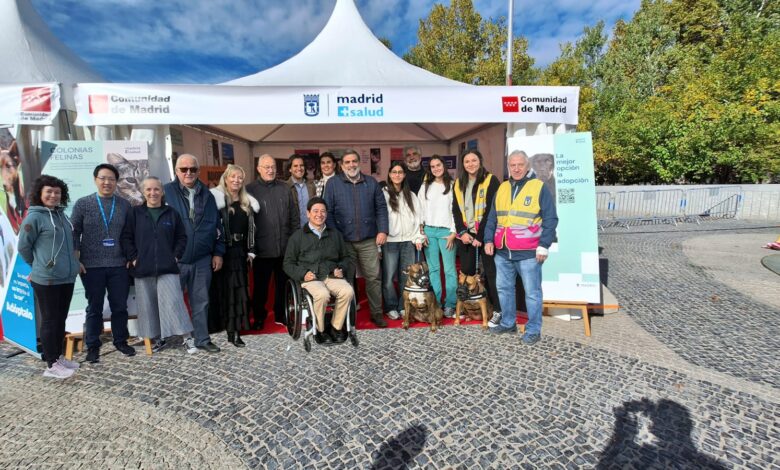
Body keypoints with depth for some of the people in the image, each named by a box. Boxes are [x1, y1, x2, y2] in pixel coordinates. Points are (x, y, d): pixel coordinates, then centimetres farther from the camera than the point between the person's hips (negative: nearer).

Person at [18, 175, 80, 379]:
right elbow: (23, 246, -5)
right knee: (49, 320, 2)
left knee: (61, 319, 14)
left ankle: (58, 356, 27)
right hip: (46, 279, -6)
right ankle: (51, 365, 11)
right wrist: (40, 265, 6)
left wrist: (70, 264, 15)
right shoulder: (34, 217, -10)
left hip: (67, 277, 6)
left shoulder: (60, 214, 9)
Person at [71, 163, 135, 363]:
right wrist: (76, 261, -4)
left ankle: (121, 341, 24)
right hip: (92, 266, -1)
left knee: (120, 306, 8)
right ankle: (93, 346, 21)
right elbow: (74, 233, 1)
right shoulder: (83, 204, 0)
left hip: (119, 265, 1)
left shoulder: (124, 205, 4)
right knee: (94, 308, 9)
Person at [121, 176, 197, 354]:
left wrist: (176, 255, 0)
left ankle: (187, 337, -1)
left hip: (167, 268, -1)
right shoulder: (135, 213, 5)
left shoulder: (171, 213, 6)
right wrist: (133, 257, -4)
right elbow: (126, 238, 4)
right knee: (149, 305, 7)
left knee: (173, 302, -6)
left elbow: (181, 237, 9)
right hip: (143, 268, 1)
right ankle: (159, 338, 20)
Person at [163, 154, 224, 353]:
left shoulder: (207, 195, 9)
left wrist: (218, 252, 6)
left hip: (202, 260, 3)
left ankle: (202, 338, 21)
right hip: (175, 259, -3)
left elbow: (216, 225, 10)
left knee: (201, 301, 10)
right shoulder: (166, 193, -3)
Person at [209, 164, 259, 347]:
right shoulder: (217, 199, -5)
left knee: (238, 290, 5)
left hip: (239, 252, 5)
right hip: (221, 251, -4)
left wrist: (250, 251, 9)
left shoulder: (248, 203, 11)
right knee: (221, 288, 1)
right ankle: (216, 325, 15)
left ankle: (234, 331, 11)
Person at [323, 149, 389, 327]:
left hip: (369, 240, 1)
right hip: (344, 241, -1)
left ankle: (377, 313, 17)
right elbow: (328, 211, -1)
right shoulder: (333, 183, 2)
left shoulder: (371, 182, 9)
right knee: (346, 278, 9)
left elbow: (381, 207, 9)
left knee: (373, 277, 3)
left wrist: (382, 230, -2)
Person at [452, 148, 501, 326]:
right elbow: (456, 210, 10)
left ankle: (498, 310, 8)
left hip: (485, 234, -4)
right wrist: (462, 232, -4)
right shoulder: (459, 183, 12)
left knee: (490, 272, -1)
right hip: (466, 234, 5)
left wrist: (480, 236, -15)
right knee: (466, 271, 7)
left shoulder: (490, 180, -5)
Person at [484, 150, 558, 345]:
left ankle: (533, 330, 16)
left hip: (528, 252, -5)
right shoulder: (502, 188, 12)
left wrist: (544, 246, -12)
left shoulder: (539, 188, -3)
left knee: (532, 292, 3)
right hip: (502, 251, 5)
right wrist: (489, 240, 5)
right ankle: (508, 323, 31)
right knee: (504, 288, 15)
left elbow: (550, 219, -6)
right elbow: (492, 218, 15)